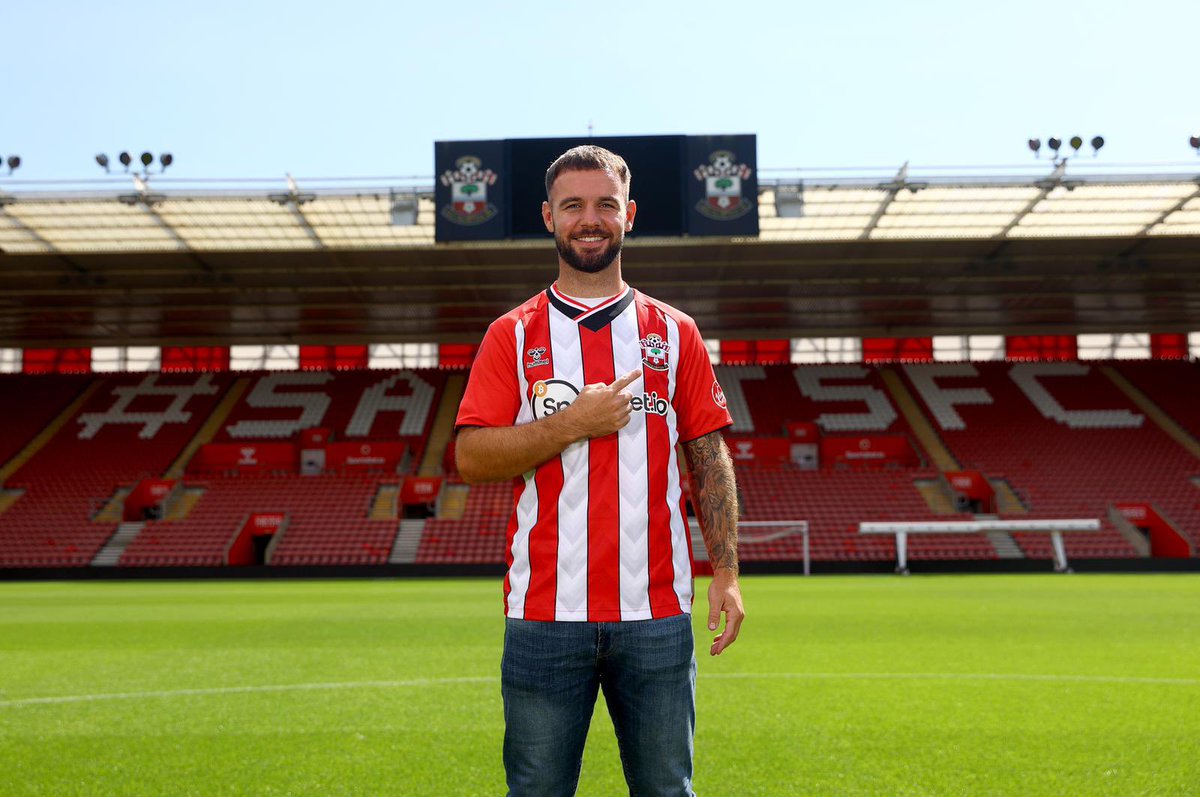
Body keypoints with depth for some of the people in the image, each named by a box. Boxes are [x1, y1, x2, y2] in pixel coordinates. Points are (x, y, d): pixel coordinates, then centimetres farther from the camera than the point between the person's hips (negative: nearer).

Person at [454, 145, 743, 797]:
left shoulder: (674, 333, 10)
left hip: (656, 614, 1)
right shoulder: (512, 337, 5)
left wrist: (726, 574, 0)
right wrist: (573, 423, -12)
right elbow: (471, 459, -2)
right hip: (545, 615, -1)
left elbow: (711, 461, 8)